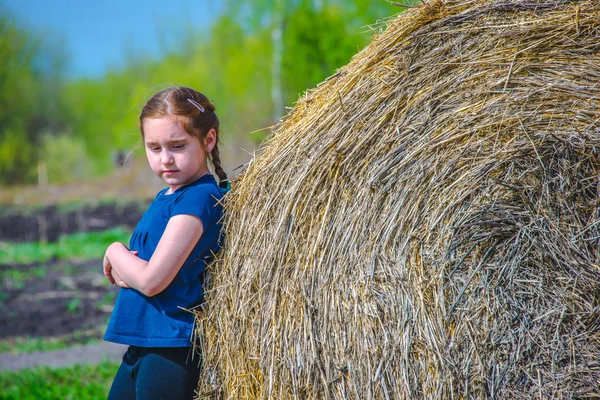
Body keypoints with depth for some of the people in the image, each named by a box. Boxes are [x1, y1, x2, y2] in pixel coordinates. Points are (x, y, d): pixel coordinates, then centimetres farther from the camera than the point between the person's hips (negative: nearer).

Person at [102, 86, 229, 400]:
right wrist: (124, 270, -5)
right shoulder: (165, 197, 12)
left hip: (172, 349, -9)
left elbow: (152, 280, -22)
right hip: (141, 344, 9)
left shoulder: (199, 198, -16)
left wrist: (115, 252, -3)